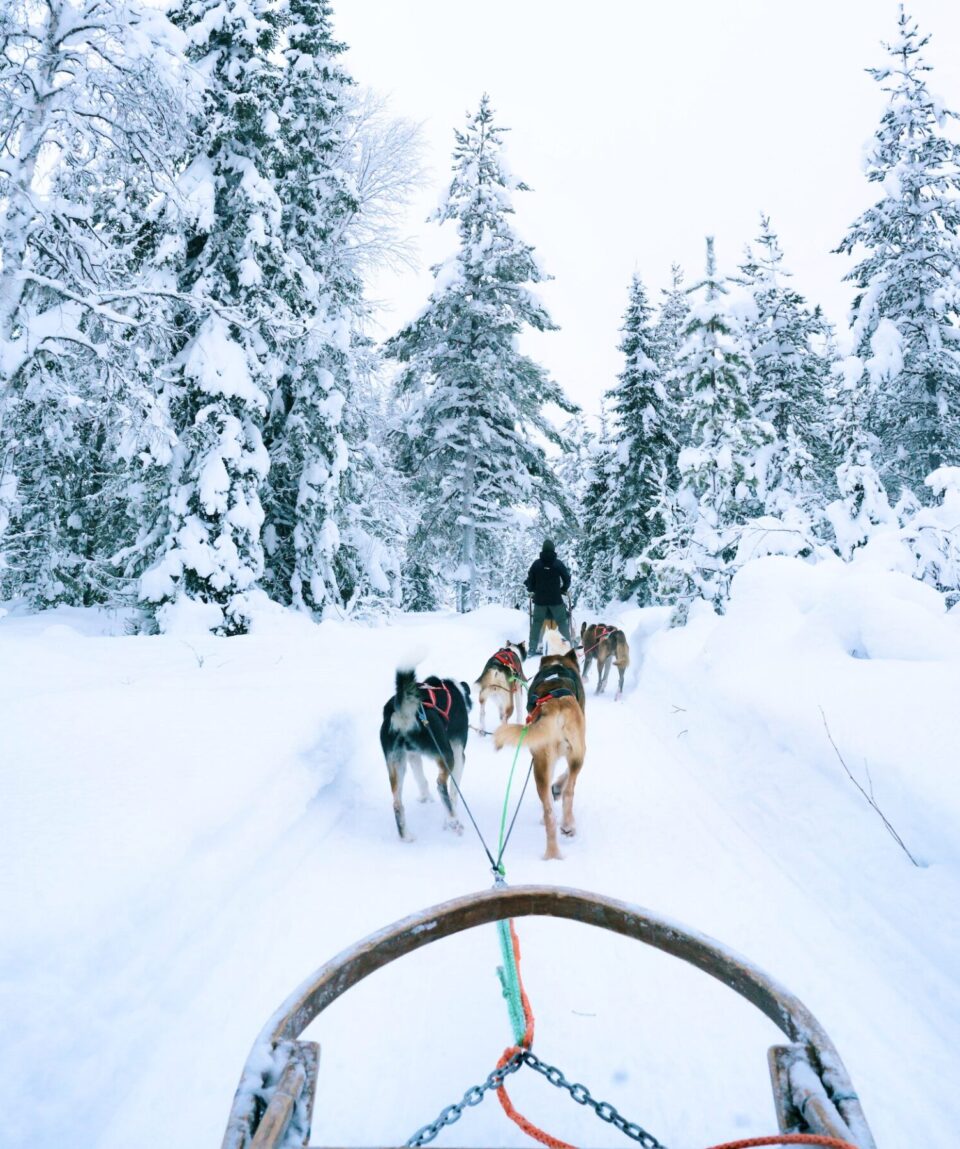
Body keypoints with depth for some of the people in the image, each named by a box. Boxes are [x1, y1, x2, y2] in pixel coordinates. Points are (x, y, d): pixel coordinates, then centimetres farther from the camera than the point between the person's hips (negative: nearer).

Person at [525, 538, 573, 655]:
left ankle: (532, 648, 5)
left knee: (536, 623, 8)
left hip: (539, 599, 1)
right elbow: (567, 579, -1)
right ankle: (569, 643, 13)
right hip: (556, 599, -1)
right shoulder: (558, 563, -5)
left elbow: (530, 580, 1)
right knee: (562, 621, 12)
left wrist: (533, 590, 18)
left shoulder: (536, 563, -3)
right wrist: (563, 590, 16)